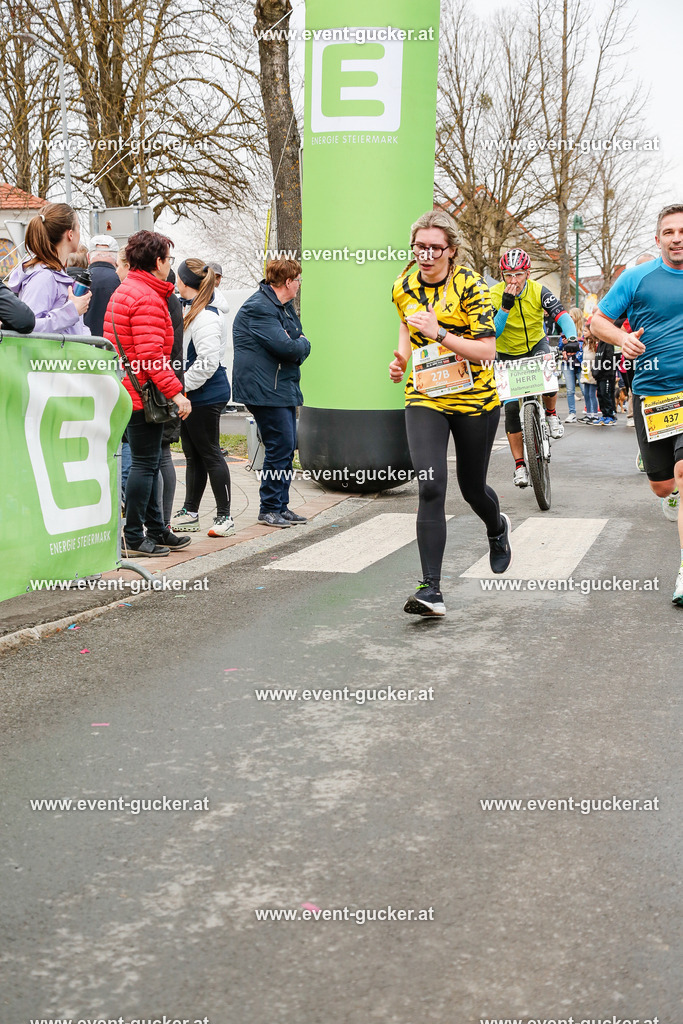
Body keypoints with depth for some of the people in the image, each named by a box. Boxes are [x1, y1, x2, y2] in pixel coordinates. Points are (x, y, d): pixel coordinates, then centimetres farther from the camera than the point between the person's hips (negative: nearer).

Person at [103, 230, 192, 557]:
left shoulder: (124, 291, 18)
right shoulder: (148, 298, -16)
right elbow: (151, 354, -24)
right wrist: (175, 392, -23)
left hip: (128, 391, 11)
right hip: (143, 392, -11)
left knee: (148, 462, 16)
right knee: (145, 463, -5)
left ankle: (156, 530, 24)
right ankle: (133, 537, 0)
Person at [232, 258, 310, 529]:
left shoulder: (285, 307, 17)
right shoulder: (258, 308, -16)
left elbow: (300, 343, 16)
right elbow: (285, 346, -24)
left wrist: (296, 348, -6)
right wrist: (302, 345, -5)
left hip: (284, 386, 10)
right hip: (264, 390, -10)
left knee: (287, 446, 11)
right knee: (280, 446, -10)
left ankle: (280, 506, 19)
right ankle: (269, 508, -1)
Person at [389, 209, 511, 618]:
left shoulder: (471, 286, -14)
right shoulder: (404, 287, 0)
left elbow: (487, 351, -20)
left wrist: (439, 333, -30)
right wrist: (402, 357, 4)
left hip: (475, 398, -2)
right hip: (425, 397, 2)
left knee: (472, 487, 13)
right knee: (431, 486, -17)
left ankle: (497, 528, 52)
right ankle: (431, 590, -18)